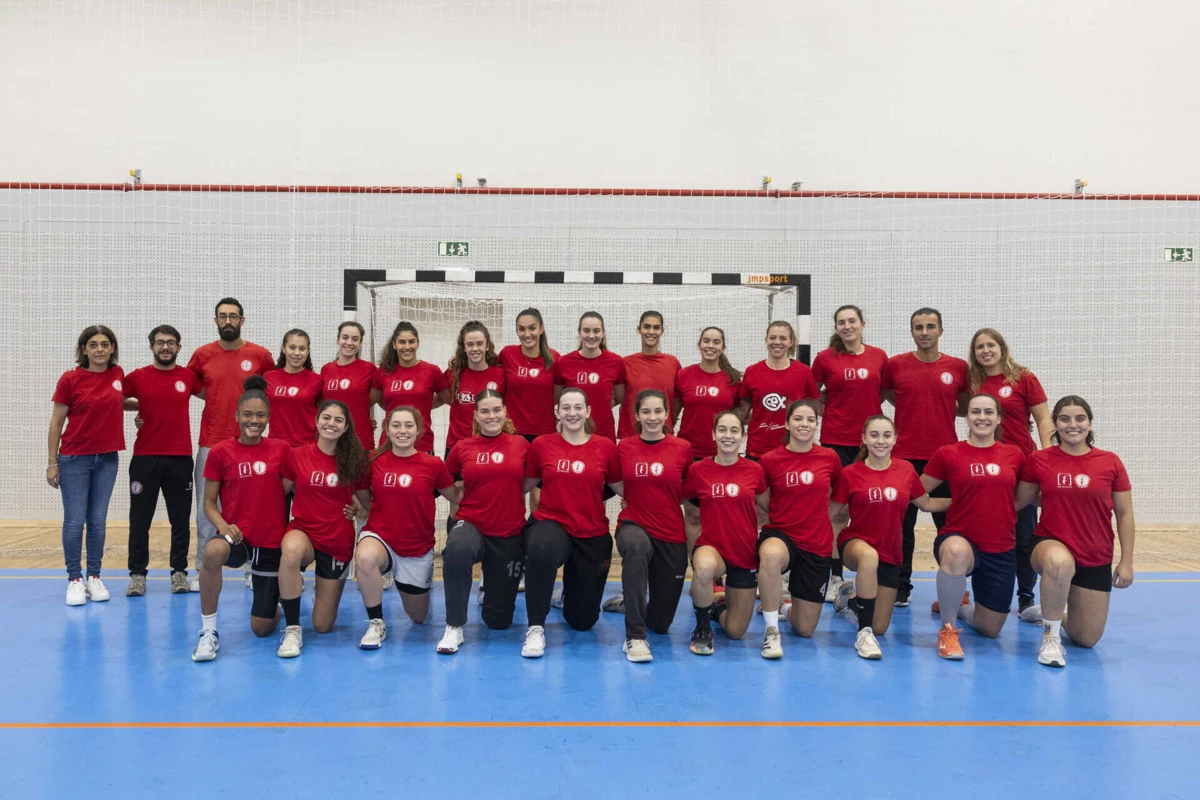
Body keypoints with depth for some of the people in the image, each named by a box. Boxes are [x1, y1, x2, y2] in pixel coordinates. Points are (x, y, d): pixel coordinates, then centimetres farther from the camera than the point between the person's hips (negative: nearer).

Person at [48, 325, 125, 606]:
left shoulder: (118, 374, 2)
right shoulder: (70, 379, -8)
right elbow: (56, 422, -3)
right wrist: (52, 463, -5)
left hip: (107, 459, 3)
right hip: (74, 459, -3)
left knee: (98, 521, 8)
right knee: (74, 521, -1)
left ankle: (94, 577, 17)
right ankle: (74, 579, 10)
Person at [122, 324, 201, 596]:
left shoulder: (188, 376, 4)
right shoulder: (138, 377, 1)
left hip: (180, 458, 1)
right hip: (145, 457, -1)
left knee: (181, 519, 6)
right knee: (140, 519, 4)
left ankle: (179, 572, 16)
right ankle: (137, 574, 13)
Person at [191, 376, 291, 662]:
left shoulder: (281, 449, 0)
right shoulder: (220, 452, -3)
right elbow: (209, 502, -1)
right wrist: (223, 526, -20)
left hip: (272, 541, 1)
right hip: (237, 536, -1)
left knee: (263, 629, 4)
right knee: (212, 552, -40)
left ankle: (274, 601, 43)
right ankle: (208, 631, -19)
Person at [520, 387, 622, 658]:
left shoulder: (606, 447, -3)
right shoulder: (542, 444, -2)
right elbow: (526, 485, 9)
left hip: (592, 535, 2)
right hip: (551, 523, -1)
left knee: (583, 620, 10)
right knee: (542, 550, -41)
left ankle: (571, 590, 48)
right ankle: (536, 627, -21)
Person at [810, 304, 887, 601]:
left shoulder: (879, 357, 4)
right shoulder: (825, 358, -1)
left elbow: (883, 392, 15)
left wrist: (861, 404, 3)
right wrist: (834, 404, -1)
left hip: (871, 440, 2)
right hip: (836, 440, -2)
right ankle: (836, 577, 8)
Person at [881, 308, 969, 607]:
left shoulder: (958, 367, 3)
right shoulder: (895, 365, 0)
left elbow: (964, 405, 15)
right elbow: (885, 396, 13)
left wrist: (940, 411, 0)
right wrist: (914, 410, 4)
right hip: (906, 456, 0)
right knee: (903, 525, 6)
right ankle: (901, 587, 16)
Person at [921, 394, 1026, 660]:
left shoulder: (1014, 455, 2)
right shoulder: (948, 454, -4)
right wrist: (952, 502, -5)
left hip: (1001, 550, 3)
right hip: (960, 540, -3)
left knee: (990, 630, 9)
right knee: (956, 552, -42)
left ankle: (957, 607, 45)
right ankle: (947, 629, -21)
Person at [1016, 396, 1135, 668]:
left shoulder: (1110, 462, -4)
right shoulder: (1038, 460, -5)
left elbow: (1125, 514, 2)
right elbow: (1018, 502, 7)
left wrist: (1127, 561, 1)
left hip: (1096, 560, 2)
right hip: (1050, 544, -2)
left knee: (1087, 639, 7)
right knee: (1060, 562, -42)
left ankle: (1053, 613, 43)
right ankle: (1050, 637, -19)